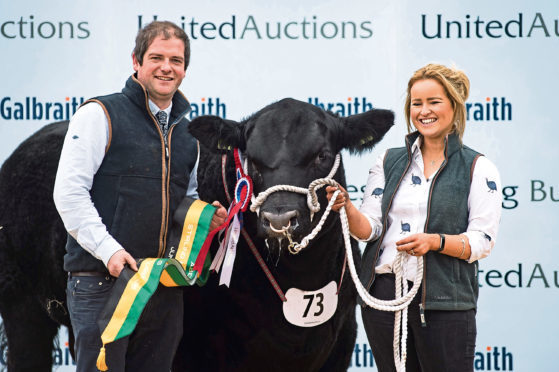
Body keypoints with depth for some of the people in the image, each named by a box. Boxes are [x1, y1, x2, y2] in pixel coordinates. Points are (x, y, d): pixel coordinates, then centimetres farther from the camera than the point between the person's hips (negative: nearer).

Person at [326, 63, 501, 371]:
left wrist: (434, 241, -20)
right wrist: (347, 208, -14)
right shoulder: (389, 162, 11)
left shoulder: (478, 168, 2)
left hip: (444, 301, -3)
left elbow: (483, 241, -5)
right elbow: (369, 229, 6)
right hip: (383, 293, 3)